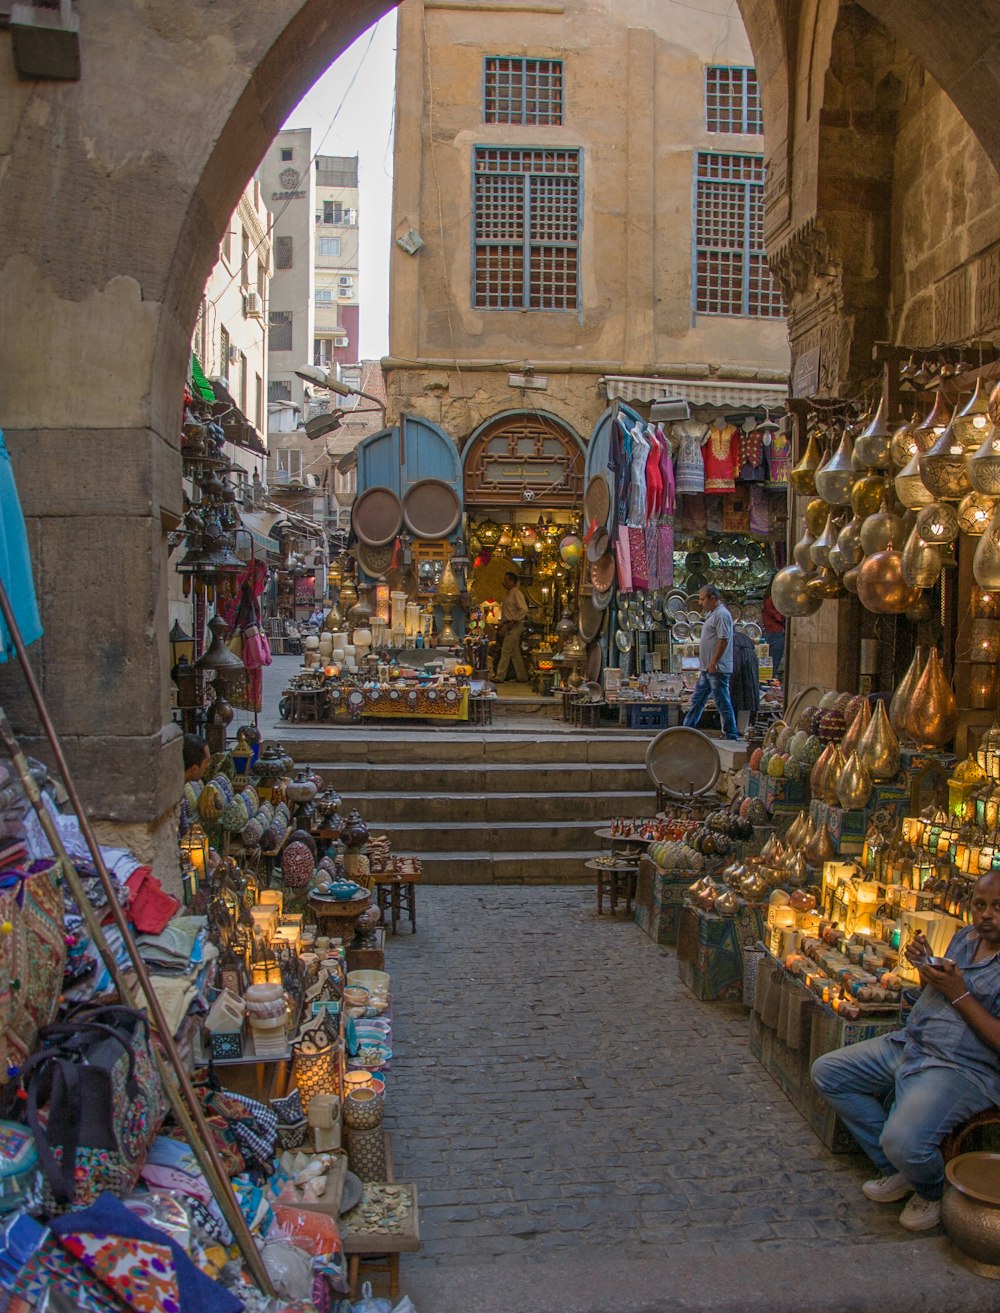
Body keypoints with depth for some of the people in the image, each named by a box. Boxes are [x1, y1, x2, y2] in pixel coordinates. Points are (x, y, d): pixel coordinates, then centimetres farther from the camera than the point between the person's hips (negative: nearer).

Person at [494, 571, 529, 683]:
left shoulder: (517, 593, -11)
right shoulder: (507, 594, 17)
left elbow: (524, 610, -20)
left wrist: (512, 621, -21)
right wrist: (502, 624, 14)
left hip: (514, 626, -9)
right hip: (507, 626, 9)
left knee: (506, 652, -9)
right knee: (515, 653, 11)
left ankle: (500, 677, -8)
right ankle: (522, 677, 17)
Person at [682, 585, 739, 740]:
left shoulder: (721, 615, -14)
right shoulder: (712, 614, 17)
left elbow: (723, 640, -21)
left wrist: (713, 663, -21)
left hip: (717, 669, -10)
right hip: (708, 669, 10)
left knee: (723, 702, -4)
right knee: (697, 700, 14)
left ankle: (730, 734, 3)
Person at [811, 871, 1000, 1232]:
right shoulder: (966, 936, 11)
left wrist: (960, 995, -21)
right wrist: (926, 967, 1)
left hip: (962, 1068, -9)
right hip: (910, 1042, 9)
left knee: (903, 1142, -30)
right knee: (826, 1072, 6)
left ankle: (931, 1191, 9)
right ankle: (895, 1170, 12)